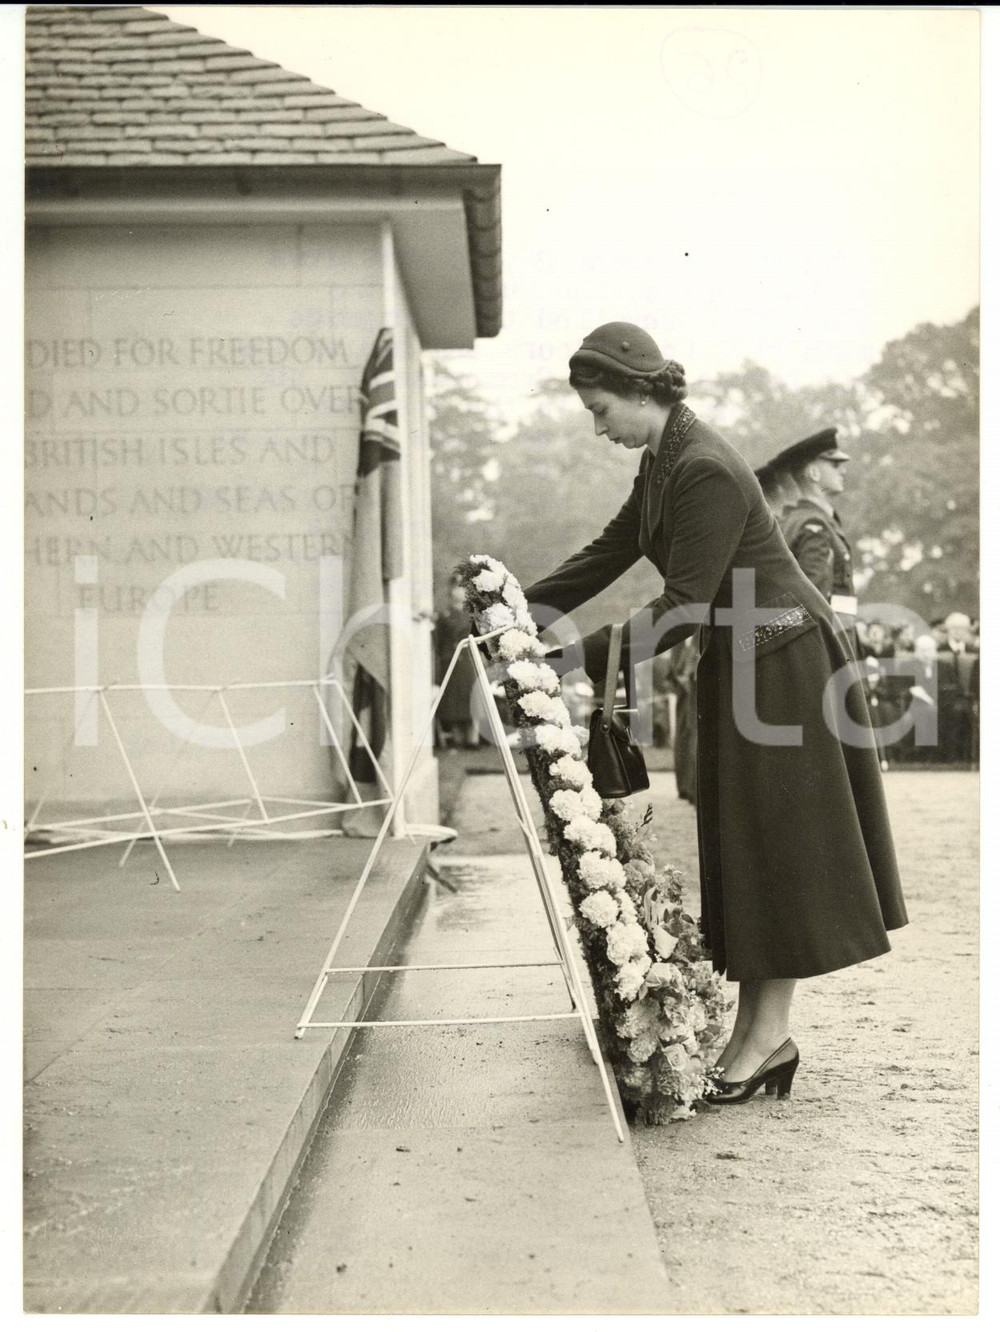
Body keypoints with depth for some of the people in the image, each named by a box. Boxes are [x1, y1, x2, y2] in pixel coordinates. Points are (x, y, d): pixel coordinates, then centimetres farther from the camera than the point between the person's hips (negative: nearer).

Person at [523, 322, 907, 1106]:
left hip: (783, 664, -10)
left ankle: (769, 1033, 6)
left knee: (777, 843, -3)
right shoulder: (661, 461, 7)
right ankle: (758, 1030, 17)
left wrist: (581, 659, -23)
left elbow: (683, 607, -25)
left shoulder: (706, 472, -23)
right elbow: (610, 552, 12)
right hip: (742, 662, 10)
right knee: (745, 844, 10)